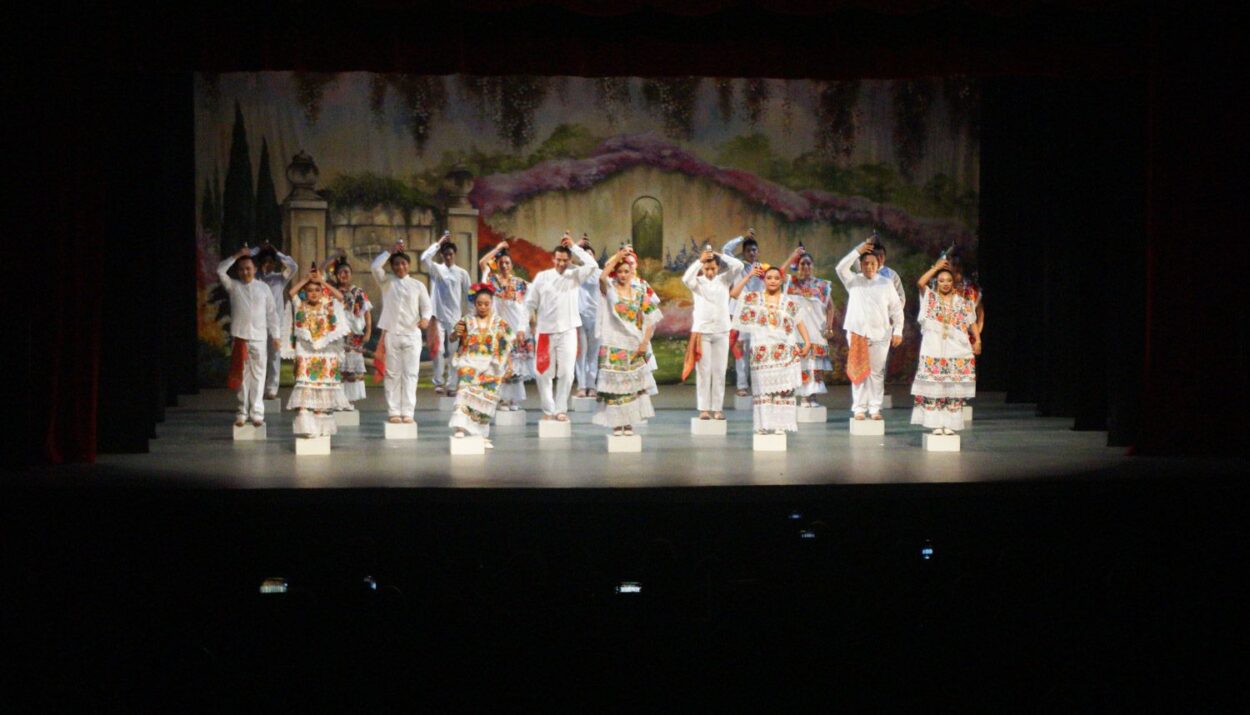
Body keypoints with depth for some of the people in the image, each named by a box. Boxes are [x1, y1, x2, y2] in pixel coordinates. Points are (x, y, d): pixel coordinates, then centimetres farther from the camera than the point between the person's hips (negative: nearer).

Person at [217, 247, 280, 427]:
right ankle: (242, 412, 6)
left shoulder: (263, 288, 9)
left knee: (258, 375, -2)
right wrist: (236, 256, -6)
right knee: (241, 375, 2)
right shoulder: (233, 286, 8)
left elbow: (271, 313, 9)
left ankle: (257, 413, 0)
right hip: (239, 336, 0)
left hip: (259, 338, 0)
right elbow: (220, 271, -6)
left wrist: (274, 336, 5)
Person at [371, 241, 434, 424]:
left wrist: (426, 318, -14)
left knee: (410, 374, -4)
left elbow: (427, 306, 7)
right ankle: (393, 412, 3)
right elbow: (374, 266, -7)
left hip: (412, 334, 0)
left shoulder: (418, 285, 10)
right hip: (391, 333, 0)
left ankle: (407, 412, -3)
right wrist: (391, 251, -3)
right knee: (392, 374, 0)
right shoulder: (387, 282, 9)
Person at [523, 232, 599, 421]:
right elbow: (530, 302, 7)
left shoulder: (575, 275, 2)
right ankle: (548, 410, 13)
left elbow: (592, 265, -15)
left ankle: (560, 409, 7)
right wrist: (531, 322, 1)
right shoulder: (542, 277, 2)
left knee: (566, 373, -3)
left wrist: (573, 246, -12)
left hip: (567, 331, 0)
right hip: (545, 332, 1)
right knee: (543, 373, 2)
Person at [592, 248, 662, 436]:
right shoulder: (610, 288, -1)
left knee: (632, 384, 5)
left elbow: (651, 318, 2)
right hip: (613, 345, -2)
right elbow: (602, 276, -25)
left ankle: (629, 423, 11)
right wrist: (617, 257, -23)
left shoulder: (640, 290, 5)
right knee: (615, 383, -2)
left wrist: (645, 342, -6)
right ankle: (616, 423, 4)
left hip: (635, 345, 2)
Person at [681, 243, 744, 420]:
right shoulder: (698, 282, 0)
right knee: (703, 371, -1)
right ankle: (703, 408, 2)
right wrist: (700, 261, -24)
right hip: (701, 331, -2)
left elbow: (738, 266, -9)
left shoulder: (724, 280, 5)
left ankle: (717, 408, 8)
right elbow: (686, 278, -22)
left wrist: (720, 255, -12)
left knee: (719, 371, 4)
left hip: (721, 331, 2)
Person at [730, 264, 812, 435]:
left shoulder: (789, 302, 8)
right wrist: (748, 276, -5)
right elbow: (733, 293, -3)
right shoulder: (754, 297, 7)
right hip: (762, 352, 0)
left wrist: (807, 342, -2)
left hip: (784, 352, 0)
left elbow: (799, 323, 10)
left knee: (783, 389, -5)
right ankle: (764, 424, 5)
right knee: (763, 389, 0)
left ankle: (780, 424, -2)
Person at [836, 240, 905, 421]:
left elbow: (896, 308, 6)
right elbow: (841, 268, -15)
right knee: (859, 371, 0)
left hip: (880, 334, 1)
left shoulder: (886, 283, 5)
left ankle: (875, 408, 7)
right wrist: (858, 251, -20)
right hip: (857, 333, 0)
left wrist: (898, 331, -1)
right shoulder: (853, 281, 4)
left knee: (877, 372, 3)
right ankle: (859, 408, 4)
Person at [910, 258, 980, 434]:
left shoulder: (962, 302, 12)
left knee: (953, 389, -2)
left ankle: (949, 424, 2)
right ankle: (936, 424, -2)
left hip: (957, 351, 1)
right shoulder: (930, 297, 7)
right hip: (934, 350, -1)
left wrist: (977, 340, -2)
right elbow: (920, 283, -11)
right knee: (934, 388, -6)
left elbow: (972, 322, 11)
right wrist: (936, 267, -7)